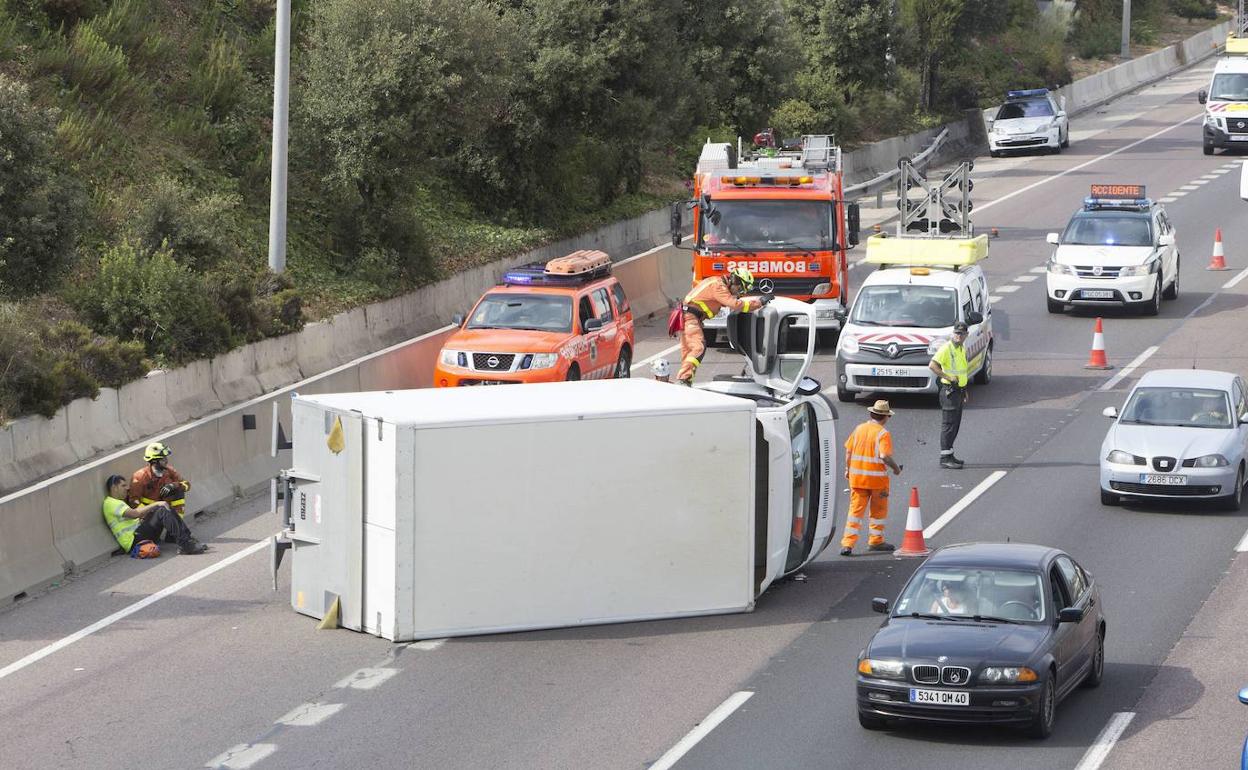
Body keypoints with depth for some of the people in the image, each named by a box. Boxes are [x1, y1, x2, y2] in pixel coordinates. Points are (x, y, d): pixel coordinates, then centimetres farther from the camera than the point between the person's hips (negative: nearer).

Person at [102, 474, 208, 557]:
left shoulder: (117, 502, 30)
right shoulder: (110, 503, -6)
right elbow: (134, 513, -19)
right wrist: (156, 504, -15)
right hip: (134, 540, -10)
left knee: (167, 508, 3)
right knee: (162, 511, -22)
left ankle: (188, 539, -7)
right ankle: (185, 545, -28)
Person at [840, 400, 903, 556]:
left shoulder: (859, 429, 5)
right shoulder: (883, 433, -12)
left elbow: (848, 450, 8)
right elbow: (884, 455, -22)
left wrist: (848, 469, 20)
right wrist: (896, 467, -6)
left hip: (857, 477, 4)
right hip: (877, 478, -4)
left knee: (855, 510, 4)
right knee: (878, 511, 14)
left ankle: (847, 543, -5)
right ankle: (875, 541, 23)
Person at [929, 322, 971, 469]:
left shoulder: (962, 349, 14)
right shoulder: (946, 348, -15)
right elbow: (932, 365, -25)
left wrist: (964, 390, 24)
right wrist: (948, 377, -25)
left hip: (959, 390, 9)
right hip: (949, 391, -9)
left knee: (955, 425, 13)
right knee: (949, 425, -7)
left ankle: (949, 455, 20)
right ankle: (945, 458, -5)